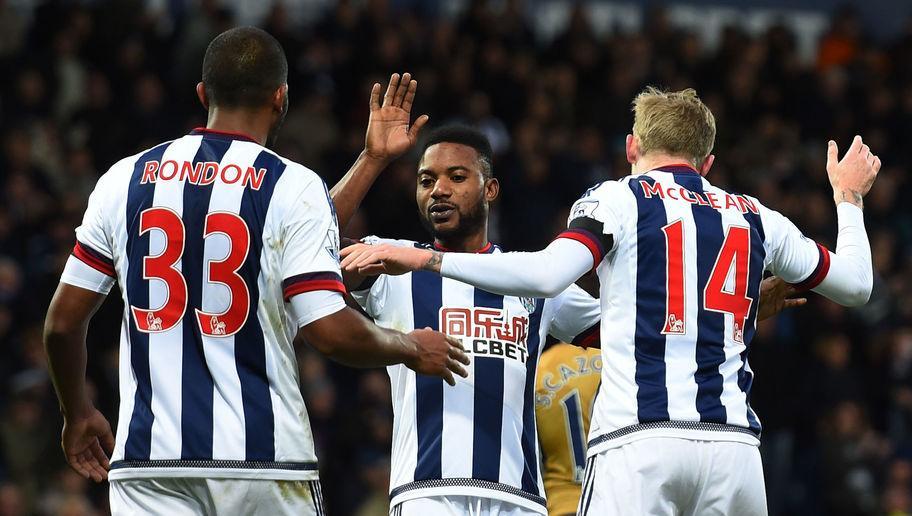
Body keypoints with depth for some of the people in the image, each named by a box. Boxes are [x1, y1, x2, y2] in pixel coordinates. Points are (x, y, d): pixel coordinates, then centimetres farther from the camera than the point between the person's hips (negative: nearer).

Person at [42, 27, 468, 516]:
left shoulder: (124, 179, 7)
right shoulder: (293, 188, -4)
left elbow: (62, 322, 9)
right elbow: (331, 331, -11)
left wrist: (78, 414, 26)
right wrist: (410, 348, 9)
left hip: (148, 458, 2)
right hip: (263, 455, -2)